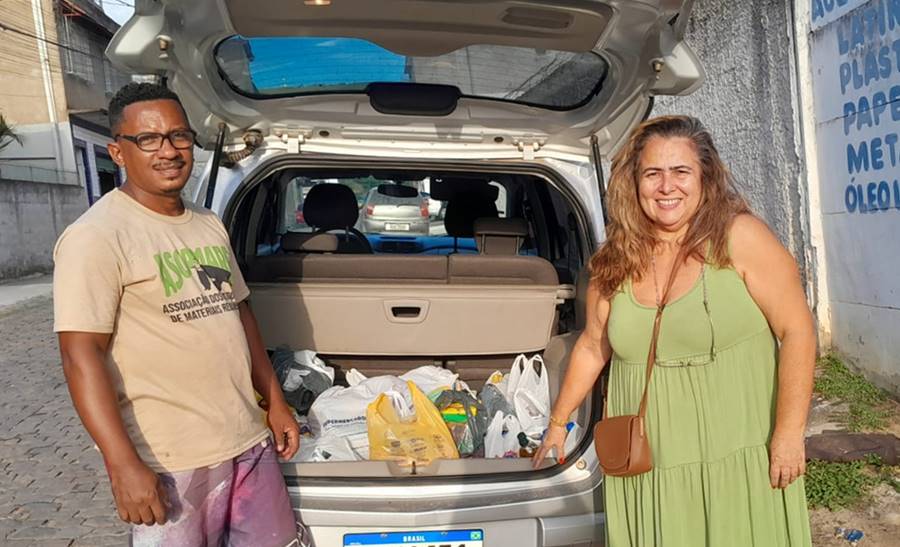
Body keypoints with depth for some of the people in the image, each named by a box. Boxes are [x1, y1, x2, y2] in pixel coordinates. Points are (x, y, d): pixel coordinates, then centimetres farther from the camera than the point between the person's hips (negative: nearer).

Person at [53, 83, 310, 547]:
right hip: (171, 462, -6)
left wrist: (275, 401, 14)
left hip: (251, 441, 7)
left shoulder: (210, 225, 11)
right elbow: (81, 356, -15)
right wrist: (123, 465, -19)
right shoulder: (95, 237, -11)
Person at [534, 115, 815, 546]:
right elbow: (592, 347, 12)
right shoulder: (616, 261, 1)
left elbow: (797, 332, -8)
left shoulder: (739, 237, -9)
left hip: (737, 461, -3)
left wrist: (788, 433, -11)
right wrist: (558, 422, 17)